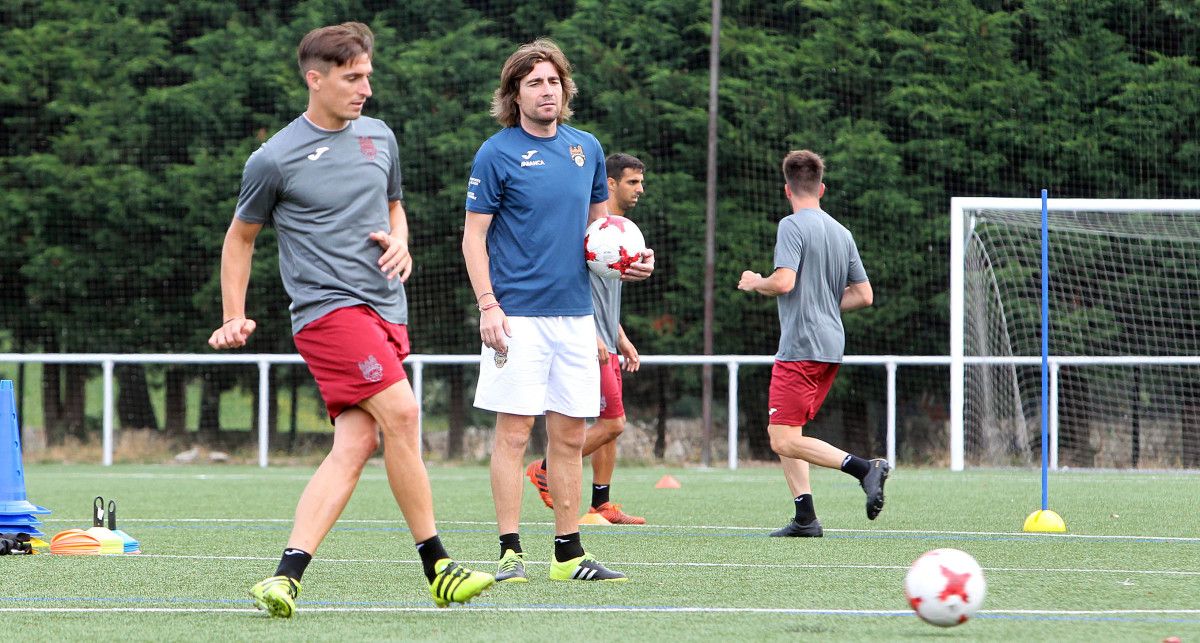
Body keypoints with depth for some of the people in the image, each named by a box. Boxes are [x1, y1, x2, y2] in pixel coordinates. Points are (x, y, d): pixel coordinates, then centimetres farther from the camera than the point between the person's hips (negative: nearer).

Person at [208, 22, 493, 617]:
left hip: (385, 310, 6)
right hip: (327, 307, -6)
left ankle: (287, 576, -10)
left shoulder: (379, 138, 13)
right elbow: (241, 236, 11)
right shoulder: (274, 160, -3)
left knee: (354, 444, -6)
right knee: (400, 412, -20)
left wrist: (399, 241, 7)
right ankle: (436, 568, -13)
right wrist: (234, 318, 7)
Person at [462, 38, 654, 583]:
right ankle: (510, 552, -3)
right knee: (514, 431, -6)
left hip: (575, 313, 5)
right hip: (518, 314, -5)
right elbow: (474, 236, -4)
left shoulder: (586, 149, 12)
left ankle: (569, 553, 13)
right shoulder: (496, 154, -4)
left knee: (569, 435, 7)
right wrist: (487, 304, -15)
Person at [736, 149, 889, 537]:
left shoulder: (793, 226, -9)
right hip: (832, 345, 8)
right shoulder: (841, 233, 14)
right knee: (781, 432, 15)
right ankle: (805, 517, 7)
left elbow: (783, 282, -20)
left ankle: (865, 468, -25)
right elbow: (863, 296, 15)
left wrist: (754, 284, 0)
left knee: (785, 440, -11)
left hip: (801, 346, -8)